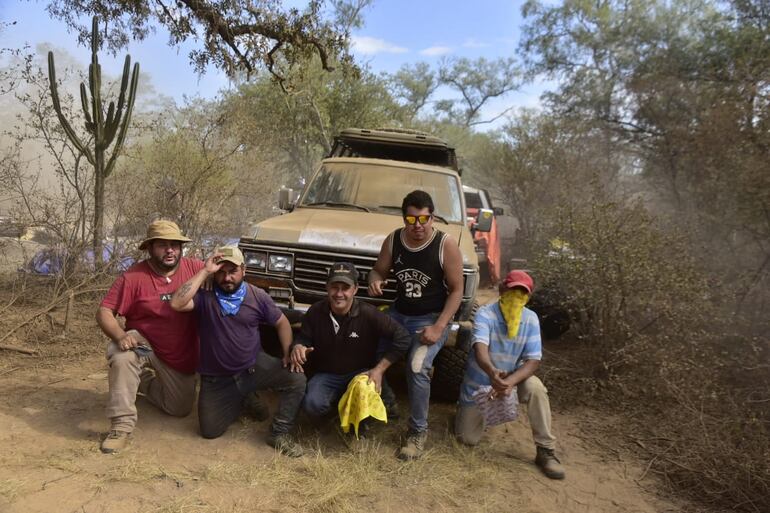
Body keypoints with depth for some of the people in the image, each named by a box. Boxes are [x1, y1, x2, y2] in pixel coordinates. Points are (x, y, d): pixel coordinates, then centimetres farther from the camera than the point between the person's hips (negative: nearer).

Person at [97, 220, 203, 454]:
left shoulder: (195, 268, -11)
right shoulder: (134, 276, -18)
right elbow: (104, 312, -18)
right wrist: (120, 336, -36)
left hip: (181, 357, 3)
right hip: (143, 343, -3)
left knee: (181, 409, 11)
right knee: (122, 359, -38)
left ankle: (146, 383, 40)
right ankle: (122, 425, -23)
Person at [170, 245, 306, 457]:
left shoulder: (258, 296, -5)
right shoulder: (205, 296, -11)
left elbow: (282, 322, 5)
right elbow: (177, 304, -31)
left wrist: (288, 353, -10)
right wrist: (205, 271, -29)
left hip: (254, 366, 1)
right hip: (216, 378, 0)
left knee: (296, 379, -21)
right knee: (210, 431, 0)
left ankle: (280, 433, -2)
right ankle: (242, 402, 30)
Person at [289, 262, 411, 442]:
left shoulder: (368, 314, -20)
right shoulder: (315, 312, -12)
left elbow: (403, 338, -18)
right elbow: (302, 339, -1)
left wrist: (379, 369, -22)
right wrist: (298, 347, -28)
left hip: (360, 373, -1)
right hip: (326, 375, 1)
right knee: (313, 406, -28)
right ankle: (338, 405, 11)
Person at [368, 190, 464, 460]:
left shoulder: (446, 244, -15)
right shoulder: (393, 240, -4)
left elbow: (456, 290, -11)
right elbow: (379, 270, 9)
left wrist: (438, 328, -21)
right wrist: (375, 281, -17)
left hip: (432, 317, -5)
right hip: (398, 314, 5)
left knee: (417, 367, -26)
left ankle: (418, 431, -5)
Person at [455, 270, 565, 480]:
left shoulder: (531, 319, -13)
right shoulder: (485, 313, -23)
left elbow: (533, 360, -18)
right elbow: (480, 348, -40)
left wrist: (510, 382, -36)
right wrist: (492, 372, -62)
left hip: (512, 377, 2)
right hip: (479, 383, -2)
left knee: (535, 388, -31)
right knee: (468, 439, -1)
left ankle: (545, 451, -15)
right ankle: (467, 409, 32)